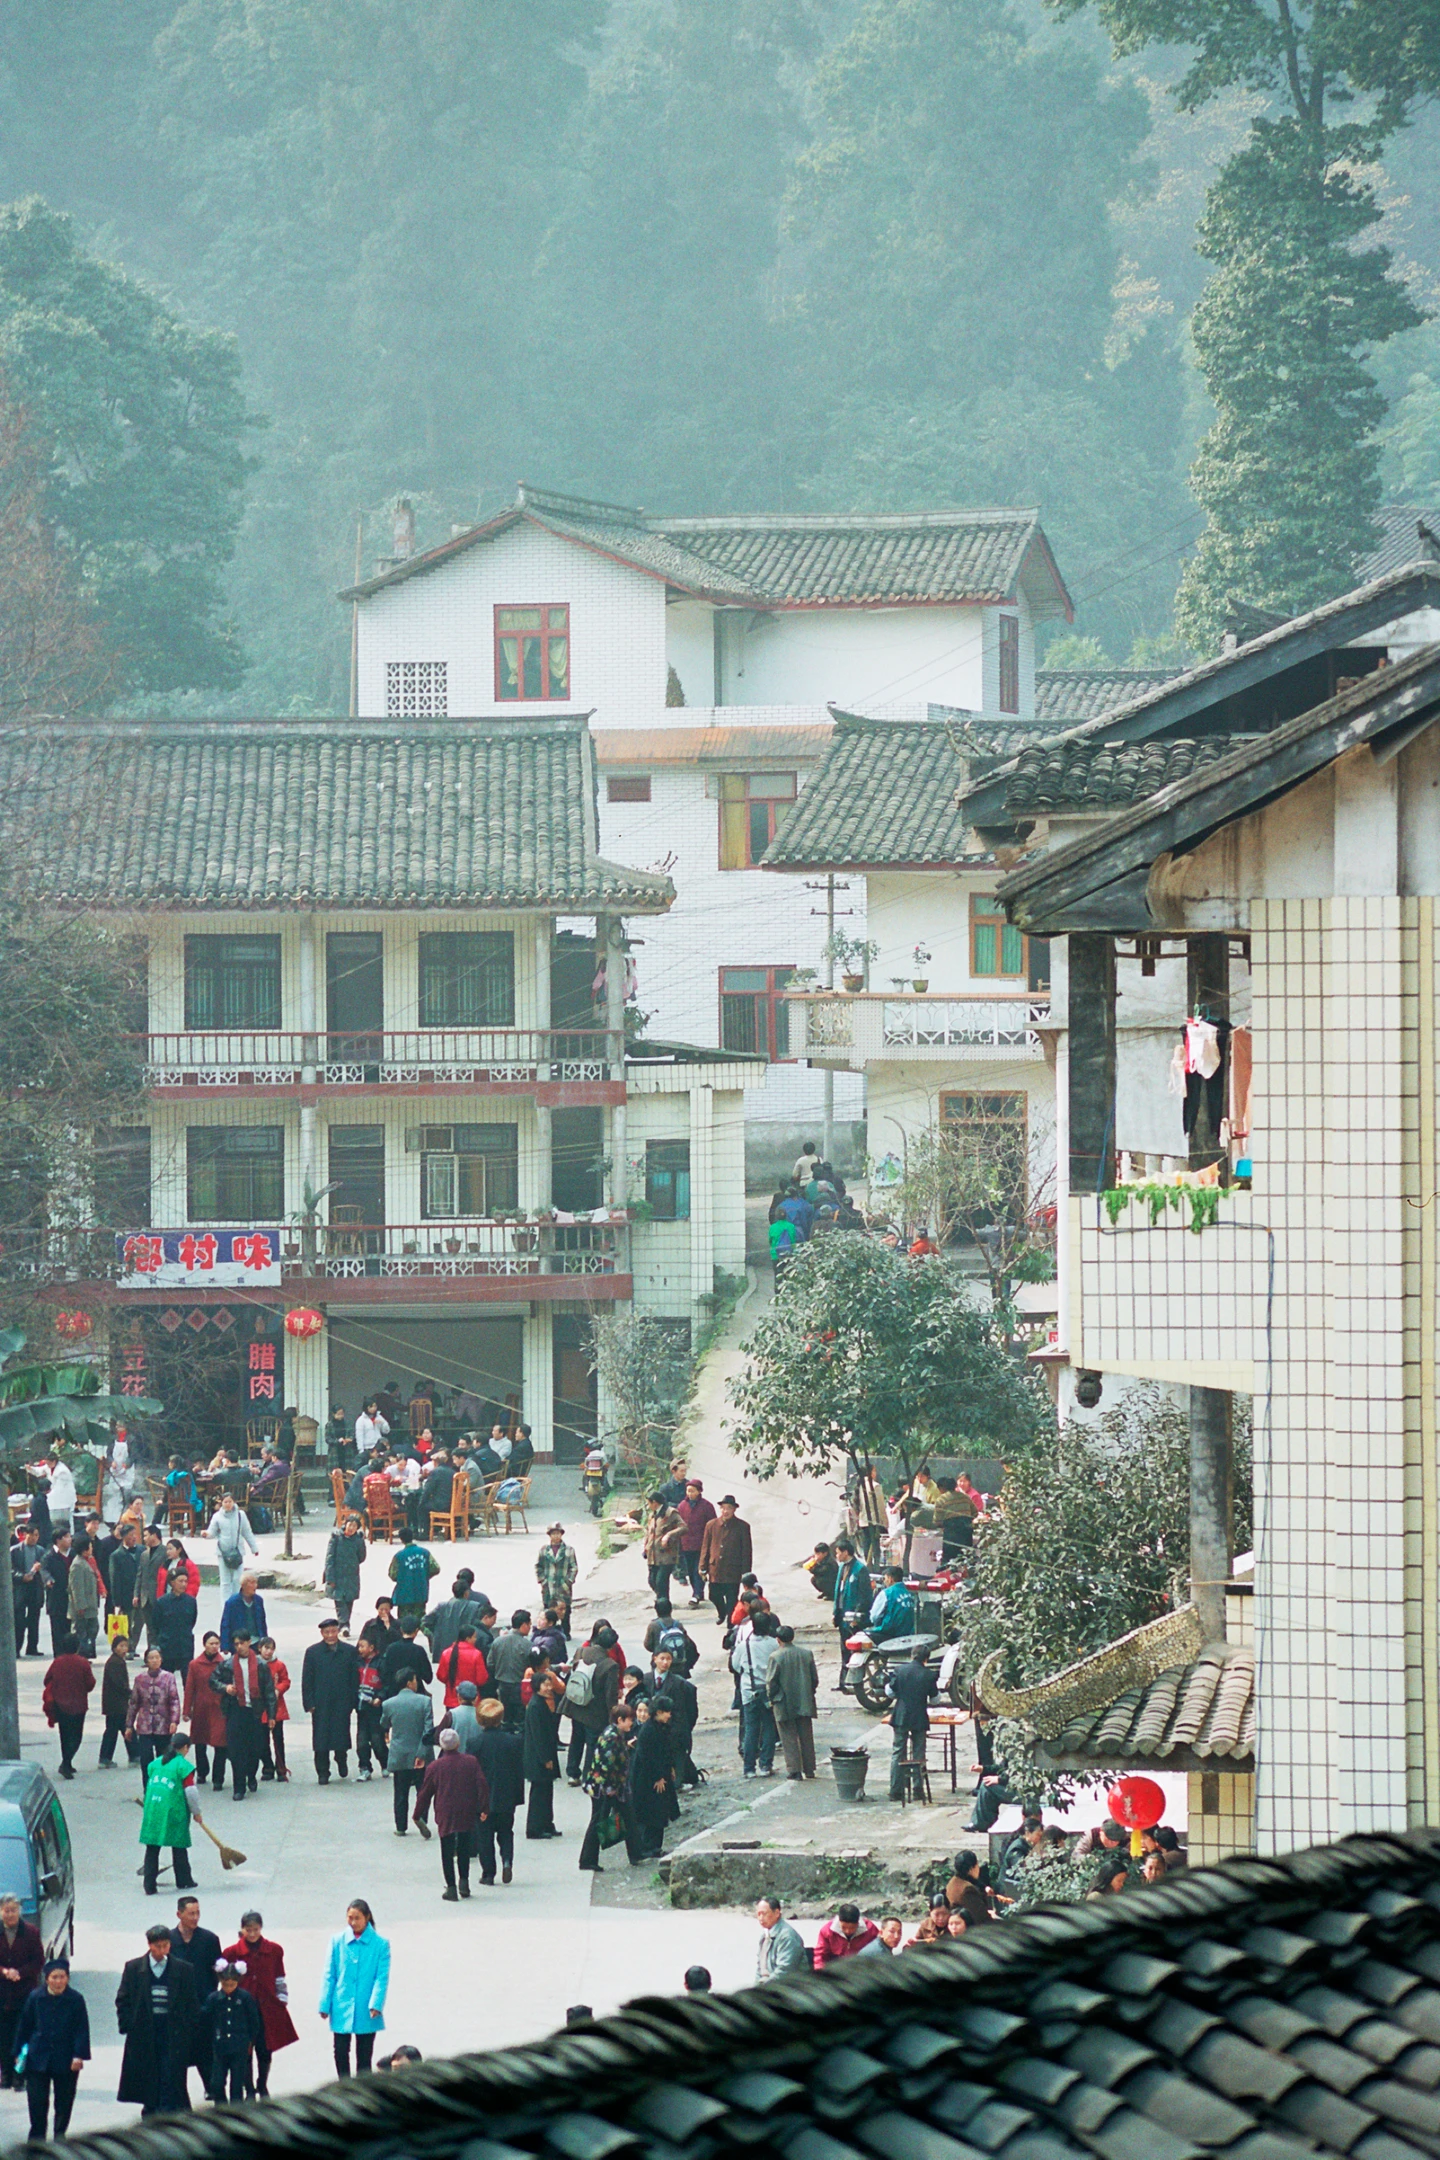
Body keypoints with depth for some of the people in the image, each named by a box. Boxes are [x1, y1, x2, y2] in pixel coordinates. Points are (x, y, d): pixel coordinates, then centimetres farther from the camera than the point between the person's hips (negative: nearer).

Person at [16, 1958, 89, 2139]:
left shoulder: (76, 1999, -6)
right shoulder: (36, 1998, -1)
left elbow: (82, 2030, -6)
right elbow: (25, 2027, 7)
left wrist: (79, 2055, -14)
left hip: (66, 2060, -1)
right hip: (38, 2058, 1)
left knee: (64, 2100, 10)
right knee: (37, 2100, -2)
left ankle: (60, 2134, 25)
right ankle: (37, 2136, 8)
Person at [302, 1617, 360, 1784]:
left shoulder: (349, 1651, 5)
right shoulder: (313, 1652, 4)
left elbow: (355, 1679, 6)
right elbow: (307, 1680, 3)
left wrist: (353, 1701, 0)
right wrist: (309, 1703, -5)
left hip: (342, 1703, 0)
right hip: (320, 1704, 0)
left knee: (341, 1736, 2)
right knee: (321, 1738, -1)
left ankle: (341, 1759, 32)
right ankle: (322, 1773, 7)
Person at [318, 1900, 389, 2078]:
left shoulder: (380, 1944, -4)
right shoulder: (338, 1941, 0)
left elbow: (382, 1977, -5)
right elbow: (329, 1975, 3)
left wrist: (375, 2004, -15)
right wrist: (324, 2005, 0)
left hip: (366, 2011, -1)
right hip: (342, 2008, 1)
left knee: (364, 2055, 8)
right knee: (341, 2052, 7)